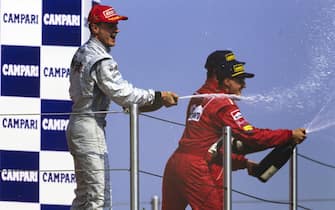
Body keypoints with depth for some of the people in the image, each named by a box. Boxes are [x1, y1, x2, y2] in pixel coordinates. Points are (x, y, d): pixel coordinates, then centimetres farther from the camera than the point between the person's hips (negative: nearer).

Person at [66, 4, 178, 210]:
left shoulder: (82, 53, 14)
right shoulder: (101, 60, -17)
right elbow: (121, 93, -21)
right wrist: (158, 97, -17)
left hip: (76, 123, 10)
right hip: (90, 127, -10)